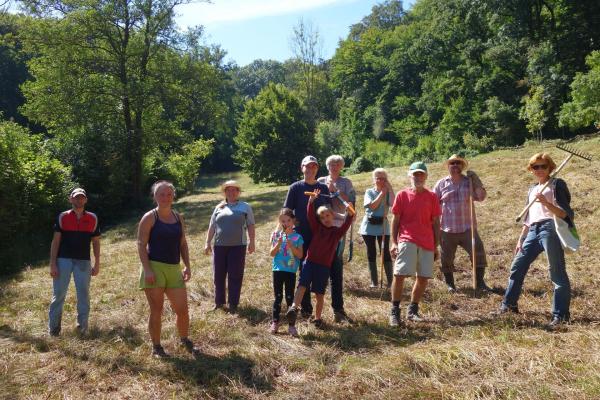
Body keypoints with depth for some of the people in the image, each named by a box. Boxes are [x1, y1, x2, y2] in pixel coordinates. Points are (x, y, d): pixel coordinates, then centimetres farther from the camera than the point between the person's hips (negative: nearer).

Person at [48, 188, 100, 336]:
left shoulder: (93, 219, 5)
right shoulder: (62, 217, 2)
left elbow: (96, 242, 9)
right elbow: (55, 241, 1)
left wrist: (97, 264, 4)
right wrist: (53, 264, -6)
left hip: (83, 261, 1)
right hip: (63, 260, -1)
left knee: (84, 295, 4)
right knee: (58, 294, 3)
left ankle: (82, 328, 14)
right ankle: (53, 328, 15)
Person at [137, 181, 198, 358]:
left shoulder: (179, 218, 10)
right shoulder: (149, 217, -5)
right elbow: (141, 245, -9)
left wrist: (187, 266, 6)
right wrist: (147, 270, -18)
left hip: (174, 270, 5)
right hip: (154, 268, -4)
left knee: (183, 310, 7)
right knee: (156, 311, 4)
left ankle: (184, 340, 30)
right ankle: (156, 347, 20)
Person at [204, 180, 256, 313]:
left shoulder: (245, 207, 6)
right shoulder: (219, 207, 13)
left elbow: (250, 226, 3)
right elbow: (212, 226, 14)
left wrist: (251, 242, -6)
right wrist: (208, 243, 8)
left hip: (238, 246, -3)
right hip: (219, 246, 3)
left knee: (235, 276, 0)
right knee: (219, 275, 7)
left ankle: (233, 304, 10)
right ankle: (219, 302, 21)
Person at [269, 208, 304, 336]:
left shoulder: (297, 237, -1)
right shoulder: (276, 235, 2)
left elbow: (300, 255, -5)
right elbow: (272, 253, -1)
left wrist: (291, 246, -18)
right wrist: (278, 243, -16)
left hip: (291, 271, -1)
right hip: (278, 270, 1)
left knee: (290, 297, 3)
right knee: (278, 297, 8)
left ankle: (291, 325, 10)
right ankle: (275, 322, 19)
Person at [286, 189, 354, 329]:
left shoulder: (337, 232, 6)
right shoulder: (317, 228, 8)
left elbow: (346, 225, -12)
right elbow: (310, 215, -6)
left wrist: (350, 215, -30)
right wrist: (311, 201, -21)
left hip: (324, 266, 0)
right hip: (310, 262, 0)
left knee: (319, 294, 6)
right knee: (302, 285, -15)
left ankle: (317, 318, 17)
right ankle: (293, 308, -23)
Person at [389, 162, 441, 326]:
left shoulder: (432, 197, 8)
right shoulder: (402, 195, 4)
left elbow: (435, 223, 11)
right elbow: (395, 220, 5)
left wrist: (436, 246, 9)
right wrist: (393, 242, -2)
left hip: (427, 243, 3)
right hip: (407, 241, -3)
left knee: (423, 278, 5)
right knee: (399, 275, -11)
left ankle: (412, 310, 21)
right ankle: (394, 311, 2)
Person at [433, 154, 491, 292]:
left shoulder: (469, 182, 5)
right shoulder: (441, 184, 4)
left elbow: (481, 197, -5)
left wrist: (476, 181, -13)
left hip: (467, 227, 0)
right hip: (447, 229, 0)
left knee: (478, 252, -9)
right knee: (447, 258, 7)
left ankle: (480, 282, 5)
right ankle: (449, 284, 24)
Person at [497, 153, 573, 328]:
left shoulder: (557, 184, 3)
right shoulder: (532, 189, 23)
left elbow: (564, 213, -7)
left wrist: (546, 203, -23)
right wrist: (520, 240, 20)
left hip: (550, 229, -7)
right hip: (533, 231, 7)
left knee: (557, 272, -6)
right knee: (517, 266, 8)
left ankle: (561, 315, -1)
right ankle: (508, 304, 19)